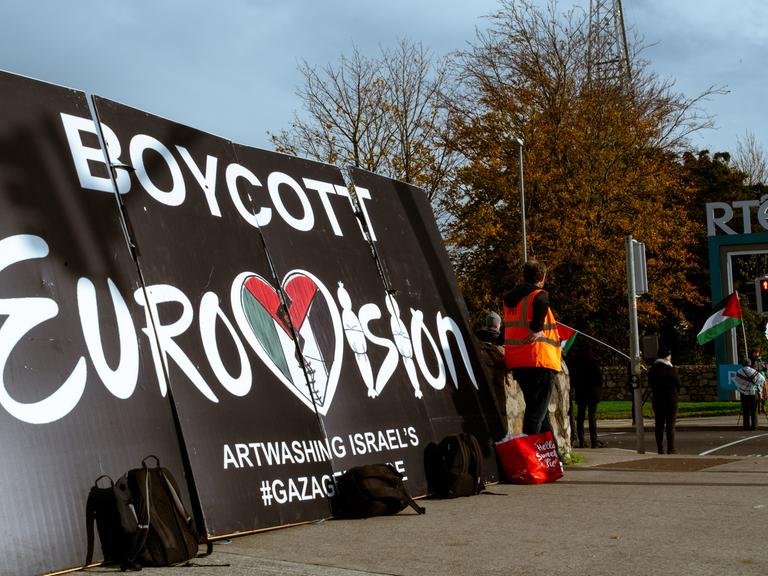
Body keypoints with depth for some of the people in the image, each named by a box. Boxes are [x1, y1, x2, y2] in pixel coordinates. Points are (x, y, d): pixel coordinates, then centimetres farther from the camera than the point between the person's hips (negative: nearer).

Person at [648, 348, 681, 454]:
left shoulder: (652, 370, 5)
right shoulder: (671, 369, -9)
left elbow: (651, 384, 7)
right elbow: (678, 383, -3)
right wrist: (676, 394, 13)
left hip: (657, 399, 4)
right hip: (671, 398, -4)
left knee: (659, 425, 8)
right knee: (670, 425, -2)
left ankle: (660, 449, 9)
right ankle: (671, 449, -5)